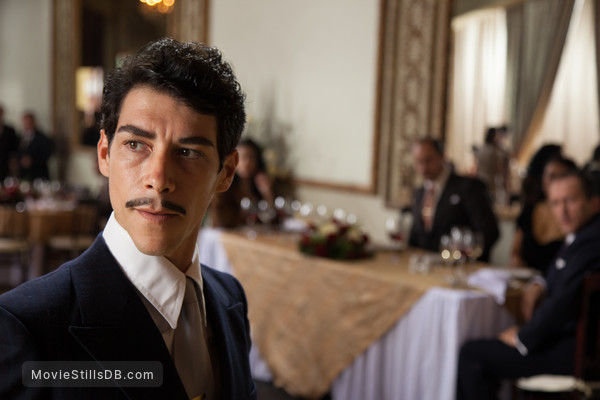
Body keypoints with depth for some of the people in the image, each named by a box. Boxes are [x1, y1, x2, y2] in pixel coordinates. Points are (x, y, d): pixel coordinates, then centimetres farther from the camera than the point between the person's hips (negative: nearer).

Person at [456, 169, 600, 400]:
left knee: (471, 354, -8)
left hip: (570, 353, -10)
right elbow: (558, 278, 25)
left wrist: (522, 338, -13)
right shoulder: (581, 234, 9)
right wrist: (538, 286, 2)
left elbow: (563, 302, -28)